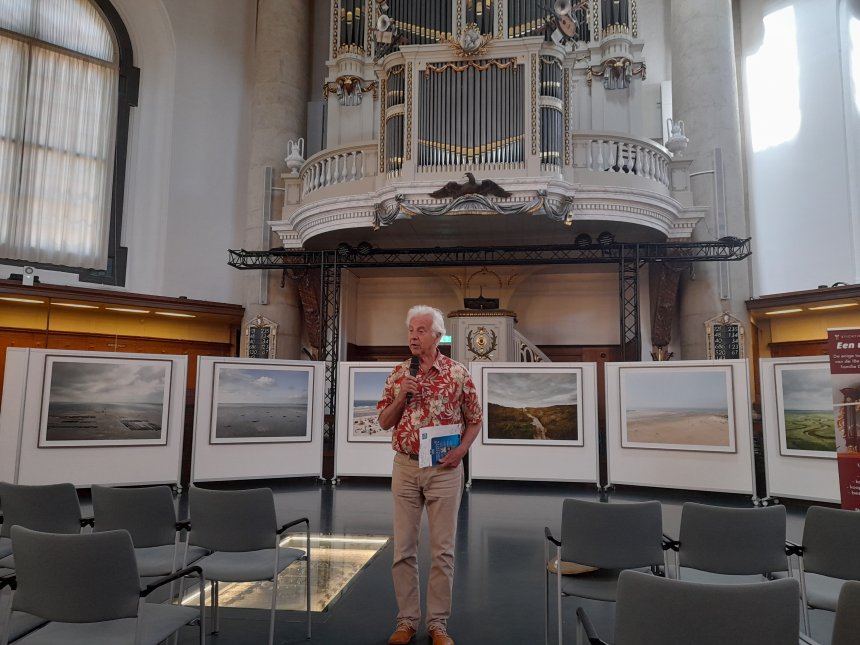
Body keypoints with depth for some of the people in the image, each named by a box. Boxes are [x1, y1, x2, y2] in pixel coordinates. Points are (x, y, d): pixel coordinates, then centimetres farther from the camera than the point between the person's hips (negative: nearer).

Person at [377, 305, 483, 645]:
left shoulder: (458, 373, -3)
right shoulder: (397, 375, 4)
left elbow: (474, 420, 4)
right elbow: (384, 422, 6)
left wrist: (461, 450, -12)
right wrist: (402, 396, -10)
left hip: (444, 469, -2)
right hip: (405, 467, 2)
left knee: (442, 550, 5)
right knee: (403, 547, 8)